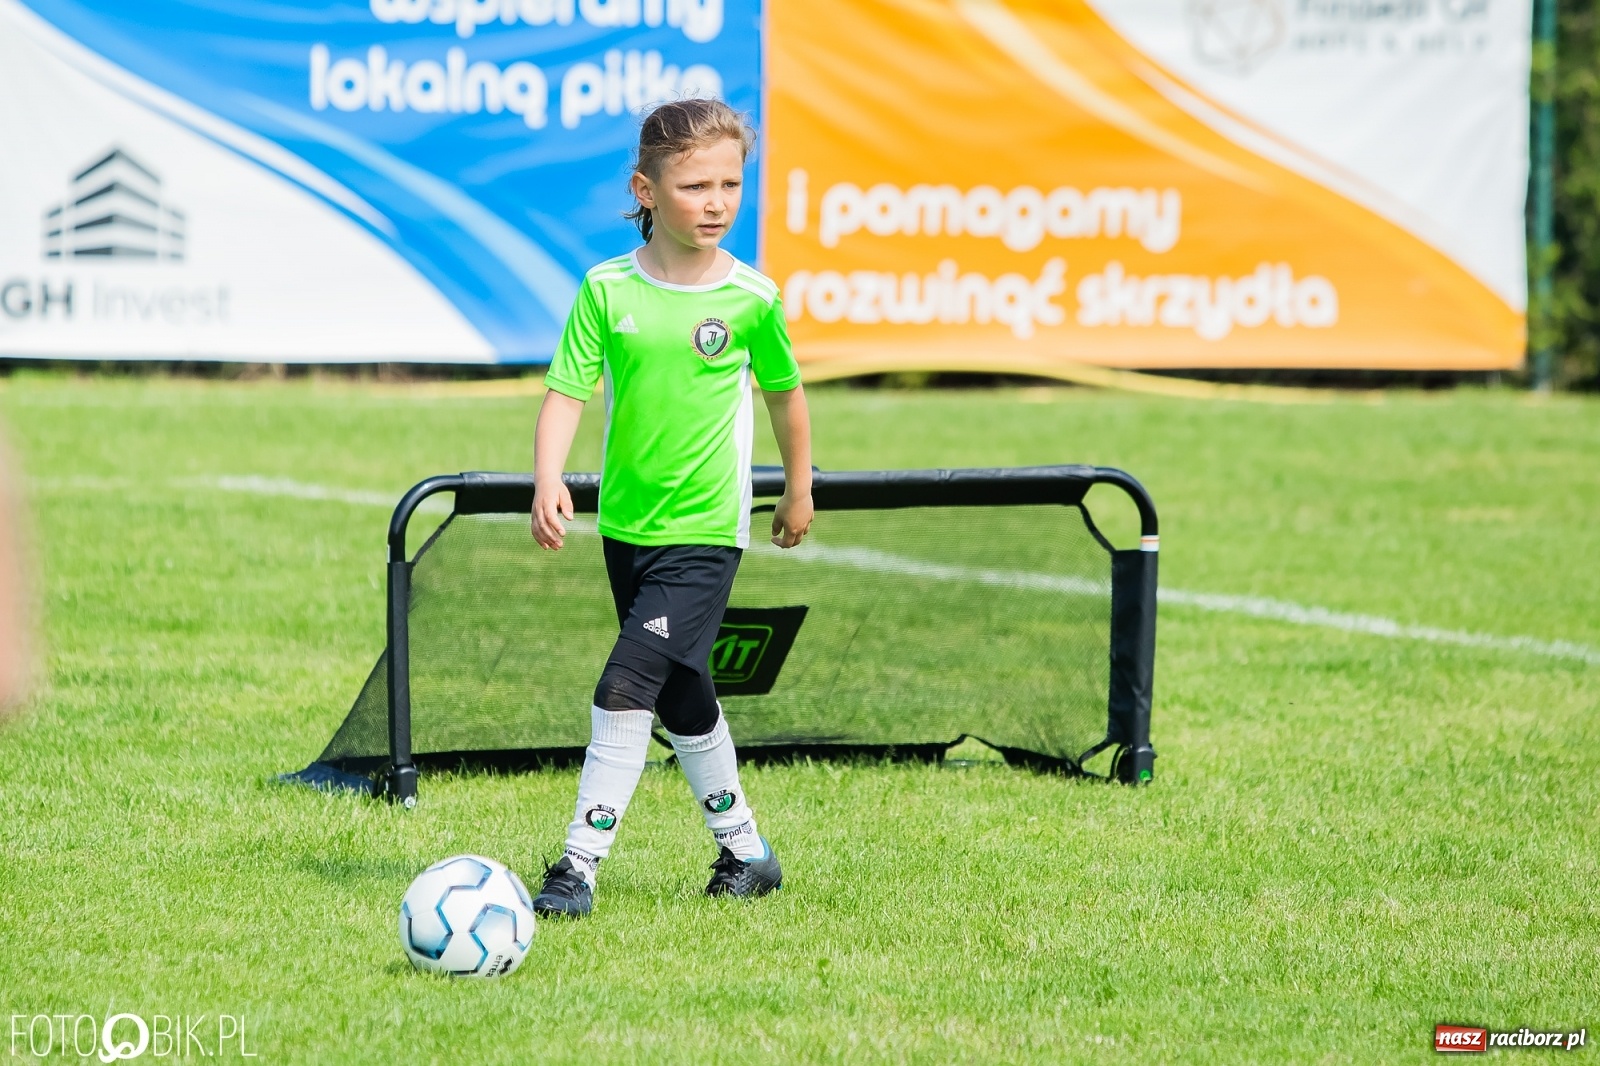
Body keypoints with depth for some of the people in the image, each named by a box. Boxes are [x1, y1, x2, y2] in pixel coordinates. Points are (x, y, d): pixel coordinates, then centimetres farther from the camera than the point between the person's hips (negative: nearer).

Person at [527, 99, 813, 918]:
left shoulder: (751, 300, -7)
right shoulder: (607, 290, -5)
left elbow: (784, 392, 9)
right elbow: (567, 393, -8)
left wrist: (798, 490, 20)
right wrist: (548, 482, -24)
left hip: (705, 532, -4)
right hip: (627, 526, 4)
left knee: (625, 688, -16)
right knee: (683, 700, 17)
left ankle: (580, 863, -11)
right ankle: (744, 851, 34)